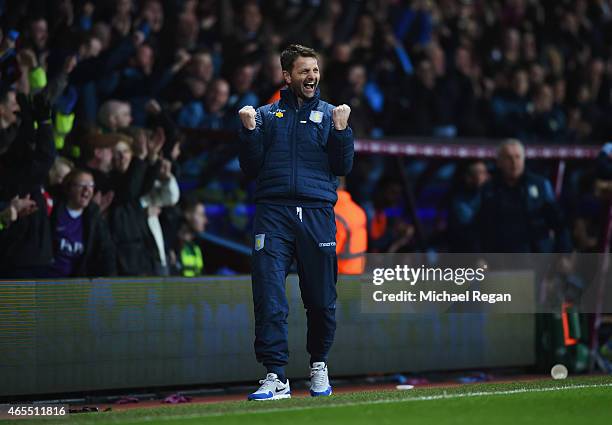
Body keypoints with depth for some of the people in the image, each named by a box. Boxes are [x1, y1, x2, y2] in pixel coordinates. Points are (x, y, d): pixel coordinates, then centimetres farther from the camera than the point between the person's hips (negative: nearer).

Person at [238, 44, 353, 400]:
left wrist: (341, 129, -7)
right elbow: (251, 168, 10)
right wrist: (250, 130, -3)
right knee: (269, 297, -11)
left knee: (321, 299, 4)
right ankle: (276, 377, -11)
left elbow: (343, 167, 6)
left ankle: (319, 367, 24)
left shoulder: (330, 114, 15)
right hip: (273, 213, 0)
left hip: (317, 214, 1)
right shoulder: (266, 116, 15)